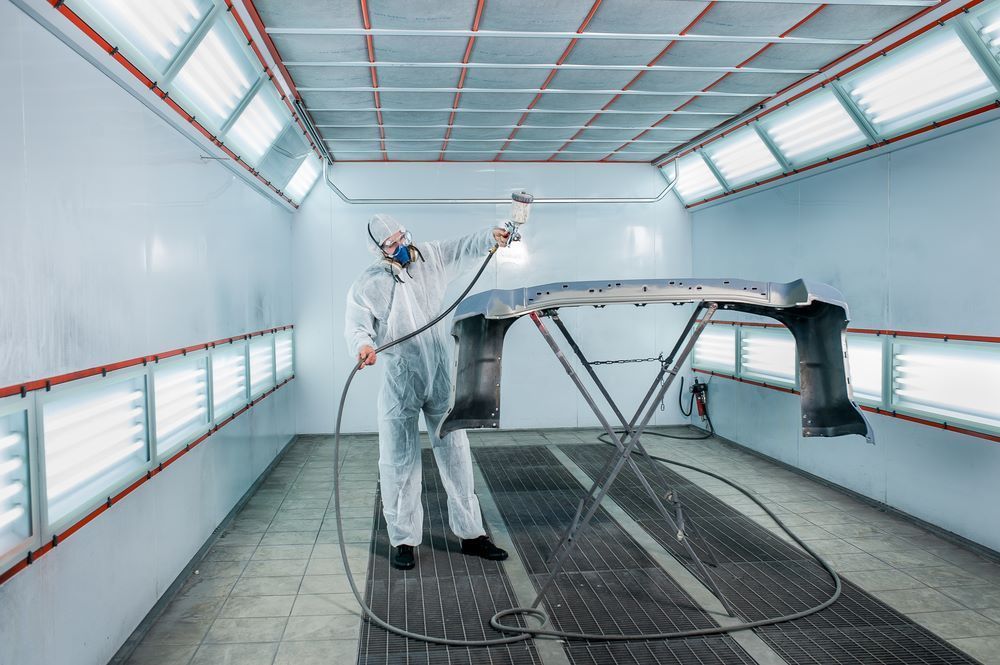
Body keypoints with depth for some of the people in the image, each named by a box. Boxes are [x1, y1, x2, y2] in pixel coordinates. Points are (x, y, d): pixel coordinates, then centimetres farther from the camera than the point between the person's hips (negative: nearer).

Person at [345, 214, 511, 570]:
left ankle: (471, 534, 21)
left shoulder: (430, 257, 4)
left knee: (455, 453, 9)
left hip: (441, 377, 3)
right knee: (399, 462, 3)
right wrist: (362, 345, -34)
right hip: (400, 383, -3)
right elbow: (356, 325, -11)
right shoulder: (367, 285, -4)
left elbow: (465, 248, 4)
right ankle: (403, 539, 19)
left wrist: (491, 237, -18)